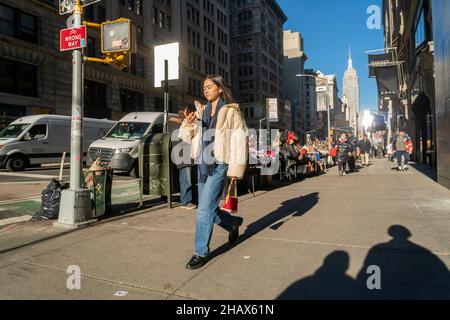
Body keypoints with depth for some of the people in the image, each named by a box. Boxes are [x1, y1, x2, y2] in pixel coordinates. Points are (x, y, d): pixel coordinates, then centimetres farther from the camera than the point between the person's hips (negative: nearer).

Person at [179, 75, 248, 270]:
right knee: (209, 209, 13)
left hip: (220, 165, -6)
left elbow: (240, 140, -8)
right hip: (204, 165, 7)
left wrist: (236, 168, -14)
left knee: (204, 208, -10)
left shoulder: (231, 111, -2)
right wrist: (188, 124, -6)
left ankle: (201, 253, 5)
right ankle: (233, 223, 41)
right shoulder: (201, 111, 14)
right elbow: (187, 137, 15)